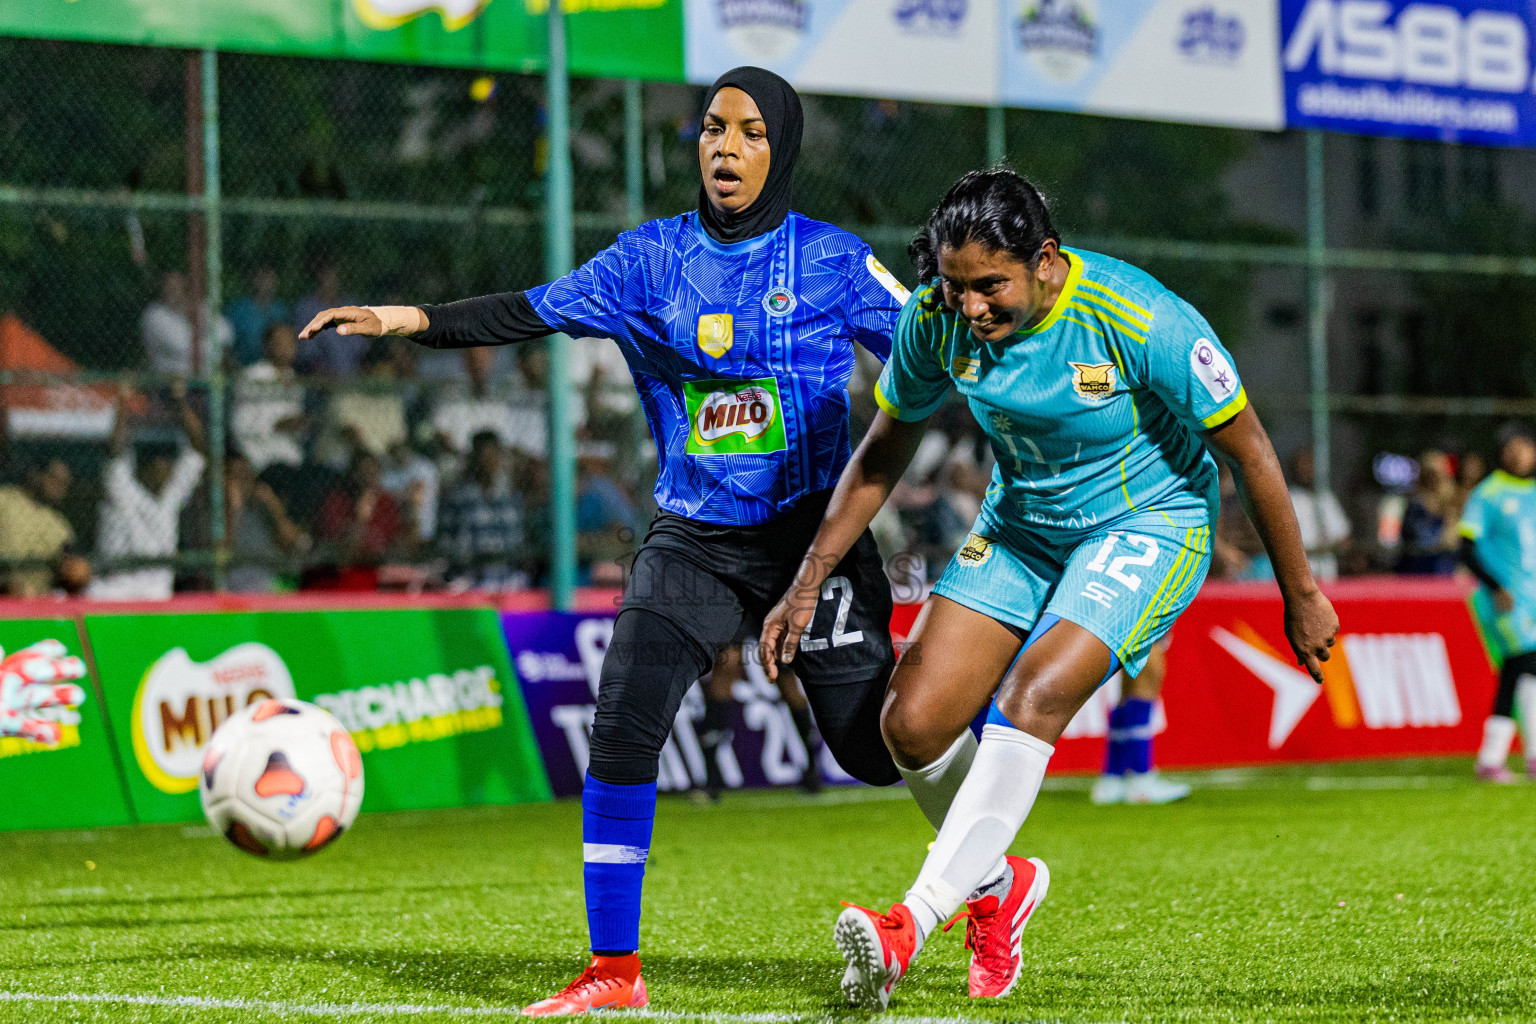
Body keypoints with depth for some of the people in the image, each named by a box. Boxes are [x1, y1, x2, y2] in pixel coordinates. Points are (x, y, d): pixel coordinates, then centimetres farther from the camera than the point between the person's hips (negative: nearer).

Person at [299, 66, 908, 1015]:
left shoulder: (831, 259, -1)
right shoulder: (651, 257, 3)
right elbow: (535, 311, -7)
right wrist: (414, 319, -20)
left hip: (813, 535, -2)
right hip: (690, 538, 2)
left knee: (878, 742, -4)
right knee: (622, 728, -14)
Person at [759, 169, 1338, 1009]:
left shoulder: (1142, 322, -28)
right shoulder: (938, 317, -14)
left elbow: (1248, 450, -16)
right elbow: (885, 449, 3)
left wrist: (1301, 595, -8)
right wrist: (808, 584, 2)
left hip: (1146, 525, -5)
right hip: (1019, 527, 5)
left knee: (1031, 697, -28)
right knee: (912, 722, -8)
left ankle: (915, 923, -32)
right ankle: (996, 881, 19)